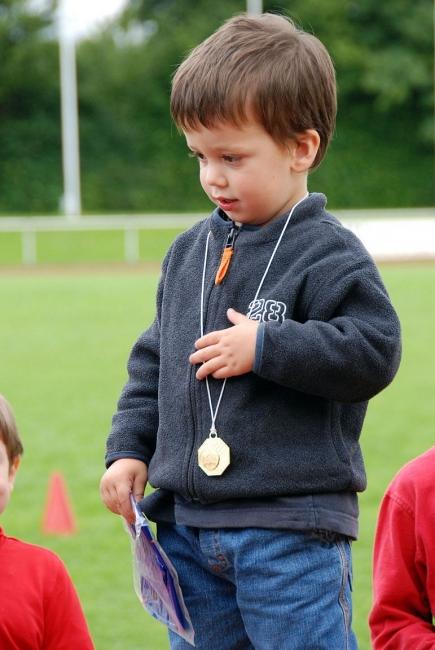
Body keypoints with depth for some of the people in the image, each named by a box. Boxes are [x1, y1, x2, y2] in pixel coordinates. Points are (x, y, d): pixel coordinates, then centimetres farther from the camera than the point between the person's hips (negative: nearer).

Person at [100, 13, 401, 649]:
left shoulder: (327, 254, -9)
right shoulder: (190, 251, 11)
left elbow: (374, 350, -19)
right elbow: (154, 359, 19)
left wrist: (265, 347, -19)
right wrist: (129, 447, 10)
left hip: (291, 531, -7)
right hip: (187, 524, 7)